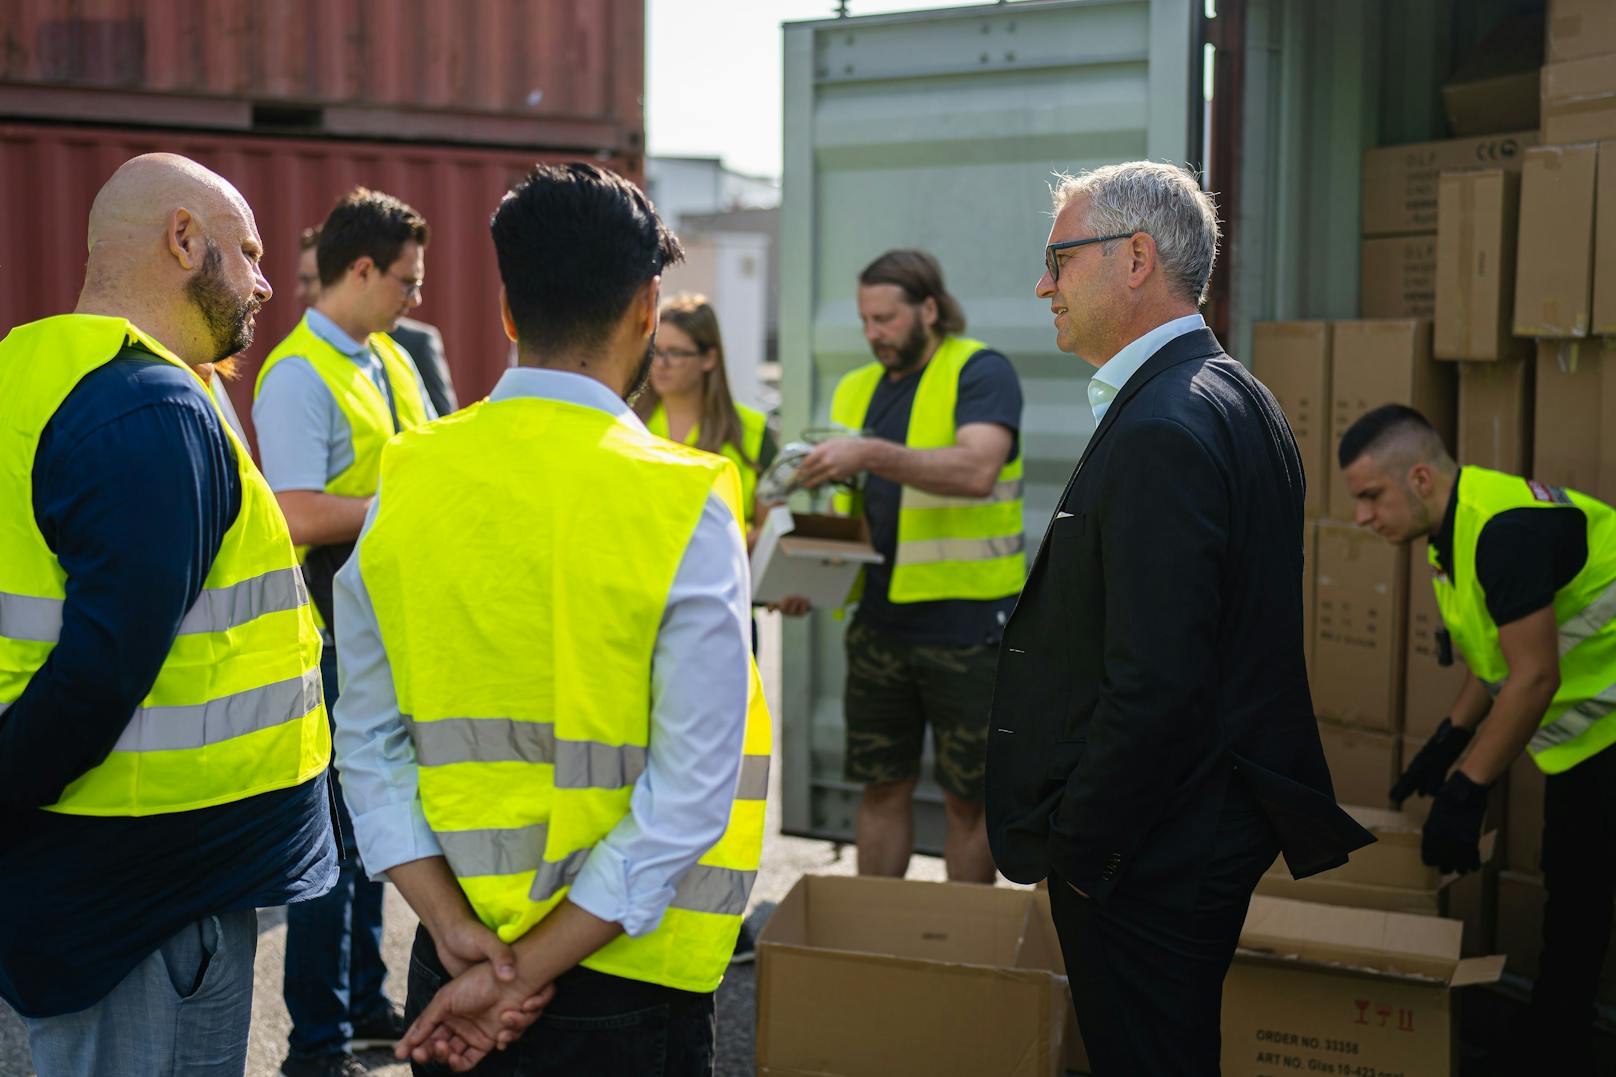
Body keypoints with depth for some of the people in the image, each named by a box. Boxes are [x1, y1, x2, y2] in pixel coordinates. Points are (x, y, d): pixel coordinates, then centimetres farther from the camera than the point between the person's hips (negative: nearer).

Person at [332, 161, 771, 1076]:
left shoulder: (409, 478, -3)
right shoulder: (684, 505, -15)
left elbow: (370, 743, -2)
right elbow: (693, 793, -17)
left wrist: (456, 931, -6)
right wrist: (531, 971, -13)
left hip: (453, 968, 3)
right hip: (623, 978, -3)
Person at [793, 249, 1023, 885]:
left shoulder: (980, 372, -7)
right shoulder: (856, 389, 12)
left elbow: (977, 470, -25)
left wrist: (871, 455, -31)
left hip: (968, 624, -5)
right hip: (879, 624, 5)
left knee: (969, 797, 5)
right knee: (882, 786, 12)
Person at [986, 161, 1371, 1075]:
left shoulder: (1161, 433, -23)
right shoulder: (1236, 398, 10)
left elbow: (1154, 683, -27)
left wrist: (1078, 851, -16)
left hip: (1148, 861, -10)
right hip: (1224, 824, 10)